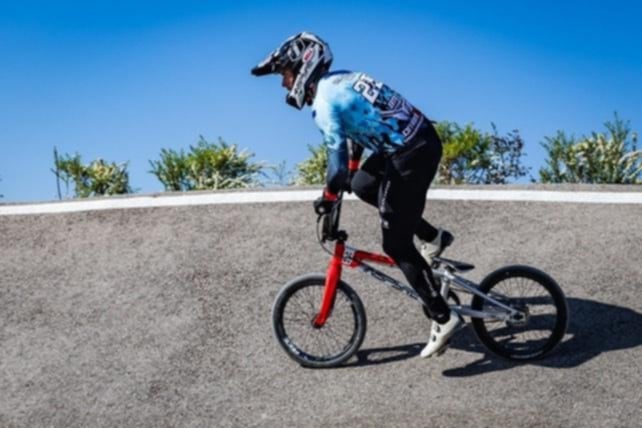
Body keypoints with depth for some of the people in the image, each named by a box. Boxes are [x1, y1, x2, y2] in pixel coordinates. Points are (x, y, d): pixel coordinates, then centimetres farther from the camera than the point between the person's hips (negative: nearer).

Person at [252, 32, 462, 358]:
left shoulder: (324, 101, -14)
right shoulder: (340, 80, 14)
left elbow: (337, 156, -17)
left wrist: (327, 198, -2)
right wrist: (351, 171, 33)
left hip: (411, 156, -9)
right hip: (422, 141, 9)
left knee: (396, 246, 0)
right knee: (362, 186, 28)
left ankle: (443, 318, 2)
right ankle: (433, 238, 27)